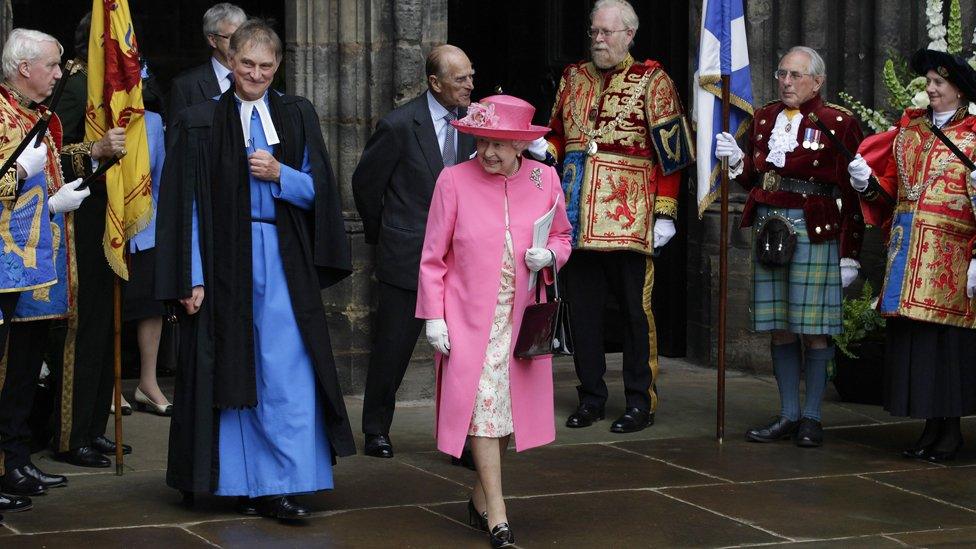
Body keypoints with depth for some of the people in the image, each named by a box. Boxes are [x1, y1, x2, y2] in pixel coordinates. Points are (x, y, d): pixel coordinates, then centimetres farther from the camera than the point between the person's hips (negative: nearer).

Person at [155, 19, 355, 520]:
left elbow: (318, 191, 7)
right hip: (225, 266, -1)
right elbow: (188, 205, -1)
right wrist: (192, 278, -7)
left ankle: (282, 487, -3)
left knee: (286, 376, -5)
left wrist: (279, 174, -12)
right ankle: (243, 482, 13)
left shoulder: (297, 116, 9)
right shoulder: (201, 123, 3)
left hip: (284, 264, 1)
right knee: (235, 373, 3)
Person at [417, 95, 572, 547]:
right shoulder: (454, 180, -5)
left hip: (522, 316, 3)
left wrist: (549, 255, -7)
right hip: (470, 318, -3)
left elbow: (562, 237, 17)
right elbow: (433, 256, -1)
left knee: (510, 408, 7)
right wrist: (433, 316, -6)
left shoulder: (544, 179, 3)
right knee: (484, 405, -10)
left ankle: (480, 498, 27)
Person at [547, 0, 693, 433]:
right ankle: (591, 398, 17)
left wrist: (665, 213, -7)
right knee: (583, 308, 7)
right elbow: (559, 134, 25)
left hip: (629, 217, -5)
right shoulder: (572, 78, 14)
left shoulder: (651, 82, 0)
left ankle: (641, 402, 8)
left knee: (635, 310, 1)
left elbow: (671, 153, -2)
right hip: (578, 215, 5)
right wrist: (546, 150, 1)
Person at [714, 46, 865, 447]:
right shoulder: (765, 117, 14)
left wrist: (849, 253, -9)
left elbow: (852, 194, -5)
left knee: (814, 329, -1)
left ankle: (811, 418, 8)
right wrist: (736, 161, -2)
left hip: (814, 232, -5)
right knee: (778, 327, 7)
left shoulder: (839, 123, -3)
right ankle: (788, 415, 16)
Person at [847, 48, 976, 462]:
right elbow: (891, 188, 15)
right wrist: (866, 182, -7)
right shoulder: (909, 130, 15)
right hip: (906, 249, 6)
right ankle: (933, 427, 15)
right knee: (910, 334, 6)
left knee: (943, 332, -4)